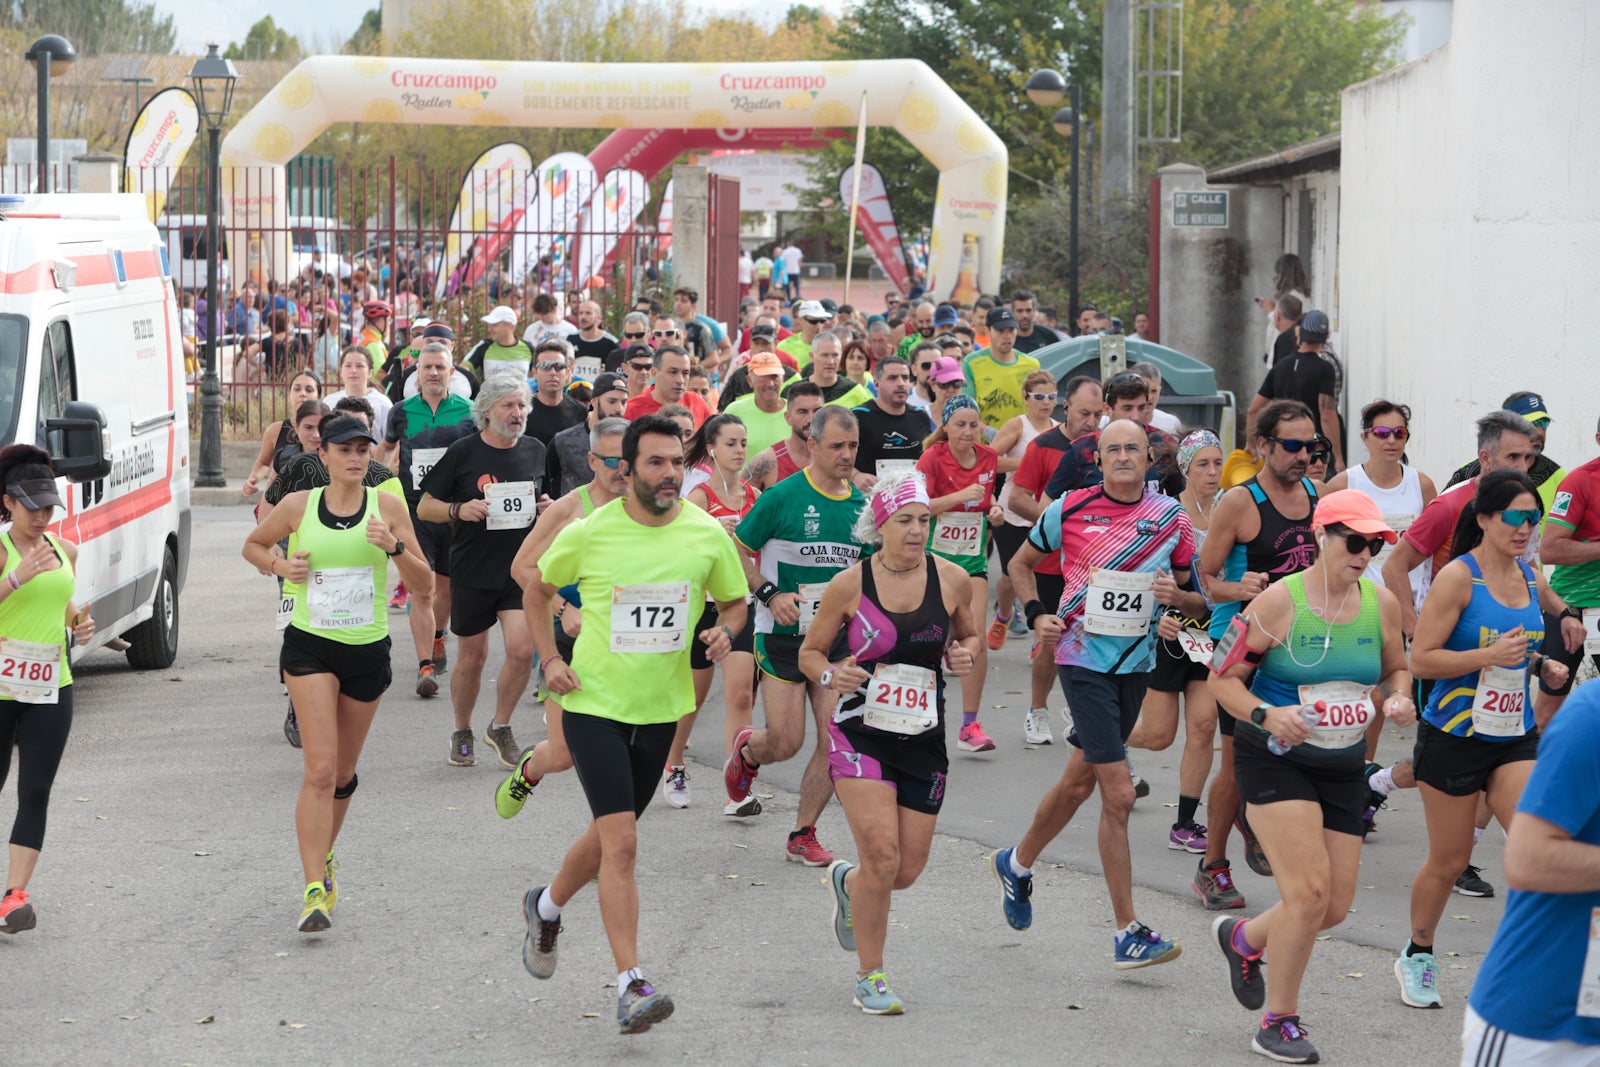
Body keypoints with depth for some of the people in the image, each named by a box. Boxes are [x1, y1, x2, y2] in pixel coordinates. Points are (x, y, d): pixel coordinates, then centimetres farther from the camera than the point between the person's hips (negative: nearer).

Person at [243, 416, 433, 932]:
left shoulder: (387, 507, -1)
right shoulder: (298, 507, -1)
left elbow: (424, 583, -1)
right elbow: (253, 544, 17)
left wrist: (394, 547, -19)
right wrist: (278, 565, -4)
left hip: (368, 651, 2)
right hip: (310, 647, -2)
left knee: (343, 774, 15)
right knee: (321, 769, -16)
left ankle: (323, 856, 42)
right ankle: (314, 890, -18)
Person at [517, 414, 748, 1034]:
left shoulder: (709, 535, -5)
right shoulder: (589, 534, -10)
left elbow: (734, 601, 11)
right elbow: (539, 586, 9)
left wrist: (725, 631, -11)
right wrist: (549, 659, 0)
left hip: (660, 708, 4)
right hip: (594, 703, -4)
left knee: (610, 834, 18)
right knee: (621, 842, -14)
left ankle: (546, 907, 48)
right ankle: (631, 986, -14)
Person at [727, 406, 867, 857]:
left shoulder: (862, 505, 6)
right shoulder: (782, 497, -9)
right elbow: (737, 552, -2)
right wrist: (770, 594, -13)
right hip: (784, 635, -4)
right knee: (785, 742, -4)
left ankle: (803, 834, 10)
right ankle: (745, 751, 33)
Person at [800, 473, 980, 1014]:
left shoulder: (952, 580, -1)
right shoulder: (849, 585, -6)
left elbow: (969, 635, 16)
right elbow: (810, 651, 5)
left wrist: (964, 656, -7)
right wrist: (830, 675, -16)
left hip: (924, 740, 3)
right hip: (861, 735, -3)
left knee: (907, 869, 4)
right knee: (882, 856, -16)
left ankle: (847, 881, 41)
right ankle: (870, 979, 2)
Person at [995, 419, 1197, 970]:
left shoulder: (1172, 518, 3)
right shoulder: (1069, 510, -4)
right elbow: (1021, 563, 12)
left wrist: (1176, 593, -10)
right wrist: (1038, 613, -3)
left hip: (1136, 661, 4)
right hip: (1083, 657, -4)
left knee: (1080, 780, 17)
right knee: (1119, 795, -13)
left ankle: (1017, 863, 44)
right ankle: (1128, 933, -10)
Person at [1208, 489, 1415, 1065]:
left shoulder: (1381, 603, 0)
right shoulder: (1279, 602, -13)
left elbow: (1395, 671, 16)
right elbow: (1224, 679, -8)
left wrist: (1397, 699, -6)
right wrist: (1265, 714, -25)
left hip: (1344, 768, 6)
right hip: (1275, 761, -6)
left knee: (1335, 906, 6)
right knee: (1309, 891, -16)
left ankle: (1243, 937, 37)